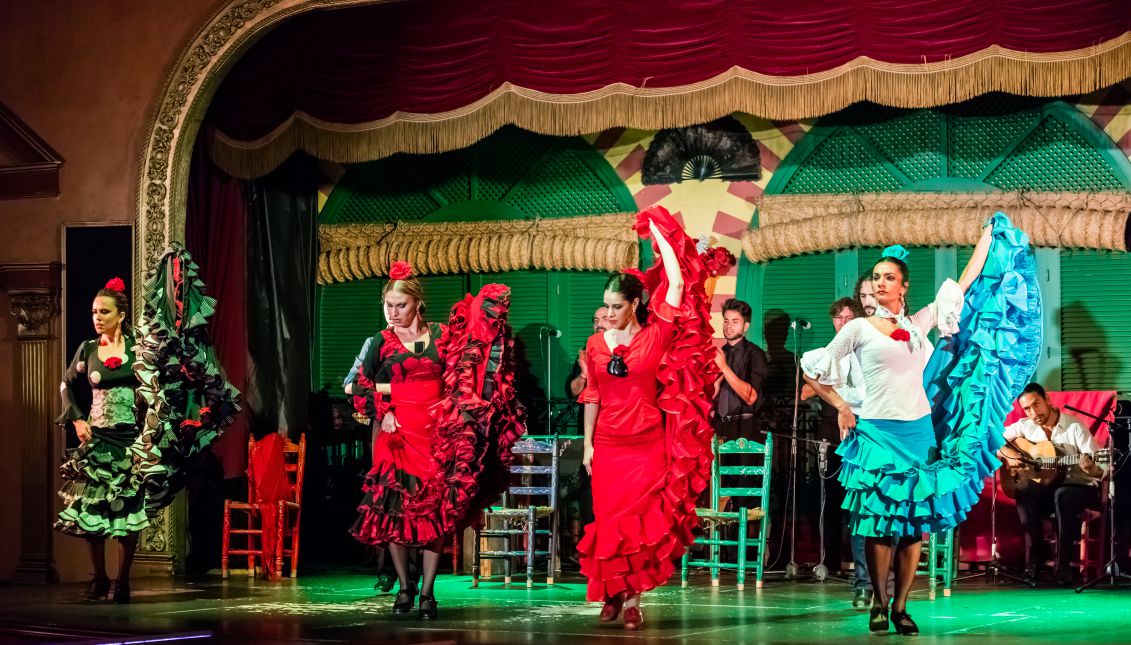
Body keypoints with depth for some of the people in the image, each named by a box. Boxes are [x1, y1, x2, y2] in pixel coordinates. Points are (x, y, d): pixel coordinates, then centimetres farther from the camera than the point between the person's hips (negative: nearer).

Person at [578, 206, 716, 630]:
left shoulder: (656, 336, -4)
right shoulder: (597, 344, 5)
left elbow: (677, 282, -10)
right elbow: (592, 397, 9)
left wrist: (660, 235, -2)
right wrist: (587, 444, 5)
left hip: (648, 444, -3)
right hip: (608, 444, 3)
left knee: (637, 520, -3)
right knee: (607, 519, 4)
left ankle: (631, 598, 2)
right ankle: (612, 593, 16)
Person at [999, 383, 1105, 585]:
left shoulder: (1074, 427, -11)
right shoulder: (1025, 426, 2)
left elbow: (1100, 470, -15)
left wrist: (1090, 468, -38)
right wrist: (1008, 456, -12)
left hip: (1081, 487, -3)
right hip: (1047, 487, 4)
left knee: (1062, 495, -37)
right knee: (1025, 490, -29)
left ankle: (1063, 566, -31)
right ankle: (1034, 559, -22)